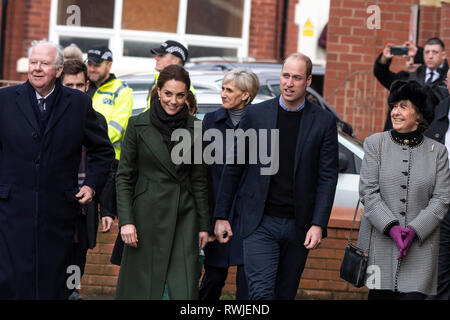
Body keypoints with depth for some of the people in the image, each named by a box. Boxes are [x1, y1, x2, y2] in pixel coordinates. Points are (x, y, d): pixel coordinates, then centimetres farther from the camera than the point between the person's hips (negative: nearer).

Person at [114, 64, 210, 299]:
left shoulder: (195, 128, 4)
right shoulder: (138, 125, -2)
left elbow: (199, 180, 10)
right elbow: (124, 176, -1)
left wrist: (204, 225, 8)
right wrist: (126, 220, -9)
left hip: (184, 218, 2)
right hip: (148, 216, -1)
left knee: (185, 289, -6)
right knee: (141, 287, 4)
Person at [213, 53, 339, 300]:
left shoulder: (323, 122, 2)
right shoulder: (256, 115, 2)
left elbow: (328, 177, 0)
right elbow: (233, 167, 7)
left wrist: (318, 224, -8)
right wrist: (221, 216, 4)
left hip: (298, 225, 1)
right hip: (261, 223, -1)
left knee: (285, 294, 9)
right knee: (261, 292, -13)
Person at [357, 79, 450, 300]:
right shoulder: (375, 144, 5)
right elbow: (368, 192, -2)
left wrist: (415, 230, -12)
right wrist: (390, 227, -14)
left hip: (420, 245, 0)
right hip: (380, 243, 0)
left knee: (413, 295, -8)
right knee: (380, 296, 3)